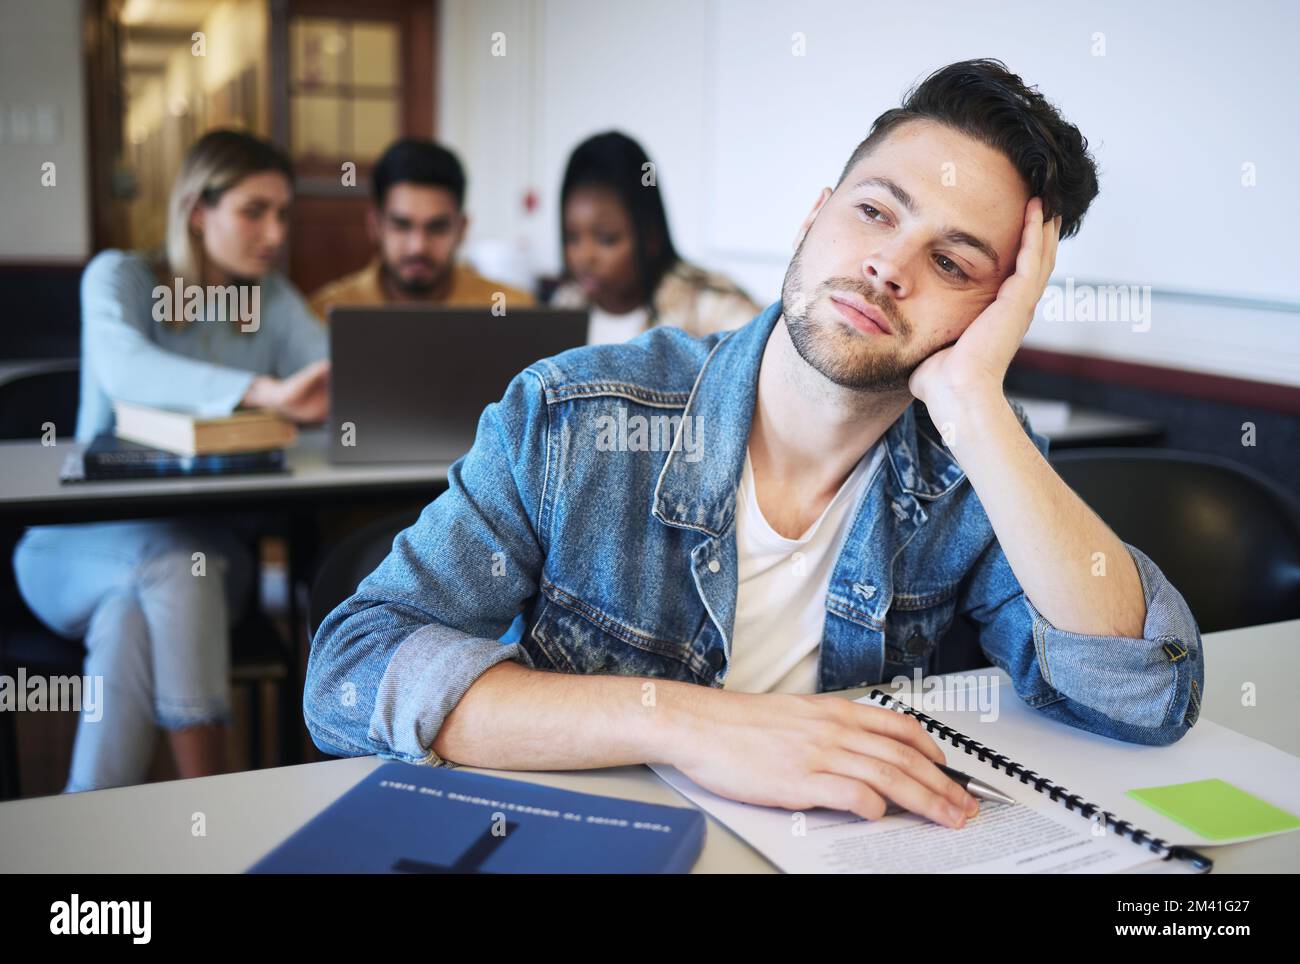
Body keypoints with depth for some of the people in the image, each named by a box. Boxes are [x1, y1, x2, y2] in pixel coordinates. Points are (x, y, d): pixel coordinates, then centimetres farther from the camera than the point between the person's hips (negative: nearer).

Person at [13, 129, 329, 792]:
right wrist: (264, 391, -41)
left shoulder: (273, 300, 10)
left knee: (134, 610, -32)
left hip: (208, 544, 2)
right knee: (174, 565, -36)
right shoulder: (120, 277, -2)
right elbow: (125, 369, -25)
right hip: (85, 544, -2)